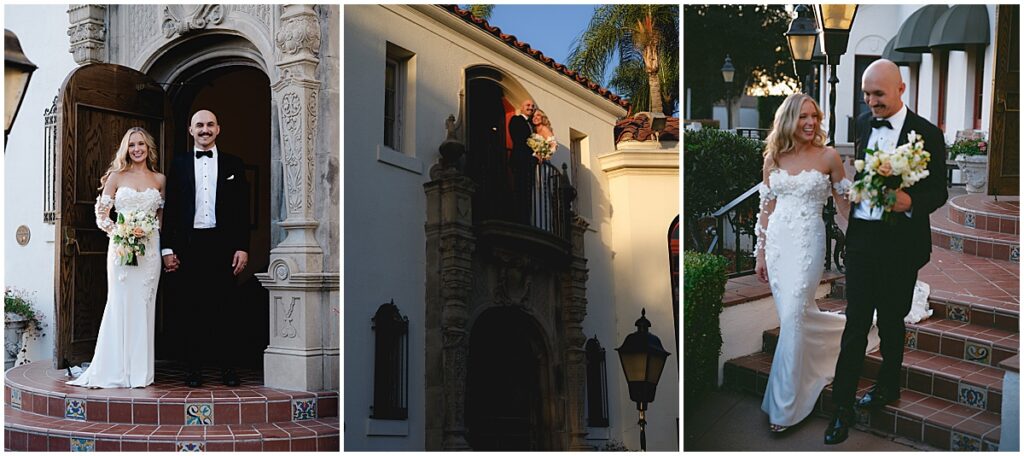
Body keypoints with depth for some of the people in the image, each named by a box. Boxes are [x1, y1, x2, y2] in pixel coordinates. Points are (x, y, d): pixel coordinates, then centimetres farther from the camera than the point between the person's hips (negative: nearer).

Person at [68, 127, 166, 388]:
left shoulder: (159, 180, 10)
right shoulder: (116, 176, 5)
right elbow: (102, 213, 4)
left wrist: (153, 231, -1)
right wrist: (118, 233, -10)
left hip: (150, 248, 2)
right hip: (121, 247, -1)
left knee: (144, 306, 3)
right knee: (120, 305, -2)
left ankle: (139, 371, 10)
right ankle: (116, 370, 5)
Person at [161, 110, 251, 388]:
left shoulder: (233, 164, 9)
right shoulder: (179, 164, 10)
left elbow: (242, 209, 6)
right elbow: (170, 208, 7)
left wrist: (242, 247, -3)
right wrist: (168, 249, 0)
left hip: (223, 244, 0)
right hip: (189, 245, 1)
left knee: (225, 307, 1)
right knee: (191, 308, 3)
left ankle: (228, 367, 9)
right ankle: (193, 368, 10)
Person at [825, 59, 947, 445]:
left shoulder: (927, 133, -7)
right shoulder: (864, 123, 7)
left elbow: (939, 192, -6)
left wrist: (910, 202, -26)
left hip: (900, 243, -3)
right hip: (861, 237, 3)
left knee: (891, 321, 13)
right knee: (855, 322, 2)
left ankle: (888, 387, 36)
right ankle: (842, 407, 5)